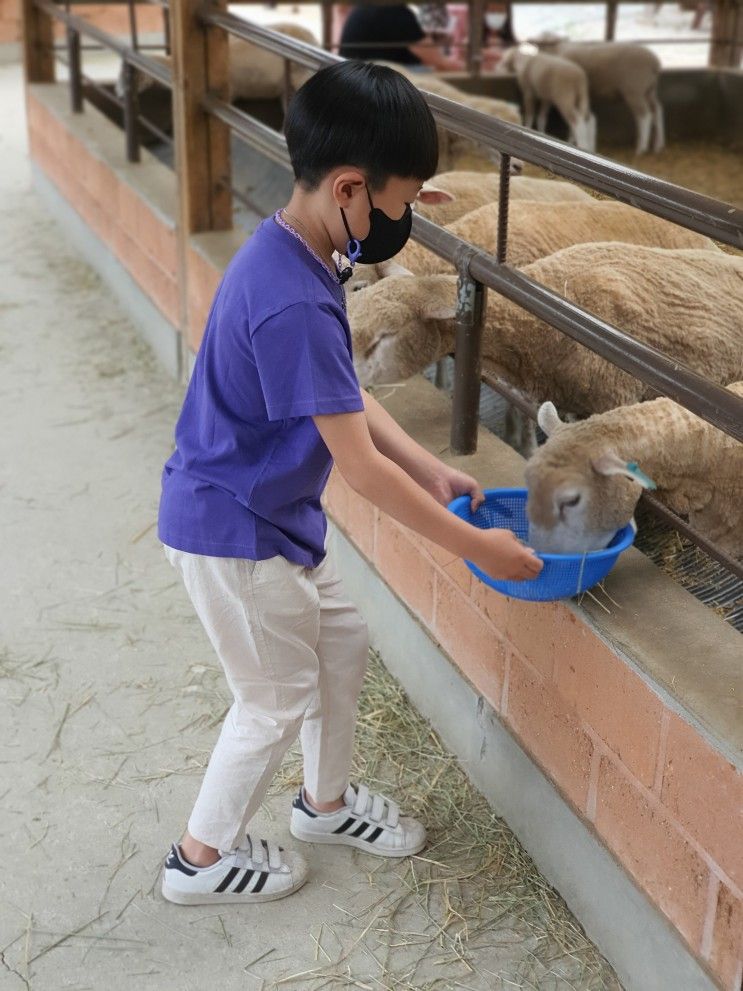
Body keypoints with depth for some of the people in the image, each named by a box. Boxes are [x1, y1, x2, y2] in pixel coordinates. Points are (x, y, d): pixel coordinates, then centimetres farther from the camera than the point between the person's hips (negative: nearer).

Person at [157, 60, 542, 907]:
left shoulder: (289, 254, -1)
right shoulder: (296, 305, -32)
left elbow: (345, 396, 9)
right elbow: (361, 466, -28)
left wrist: (431, 470, 3)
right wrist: (477, 547, -20)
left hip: (268, 513, 9)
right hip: (232, 531, -9)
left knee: (340, 645, 21)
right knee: (279, 697, 8)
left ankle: (325, 802, 43)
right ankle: (202, 857, 29)